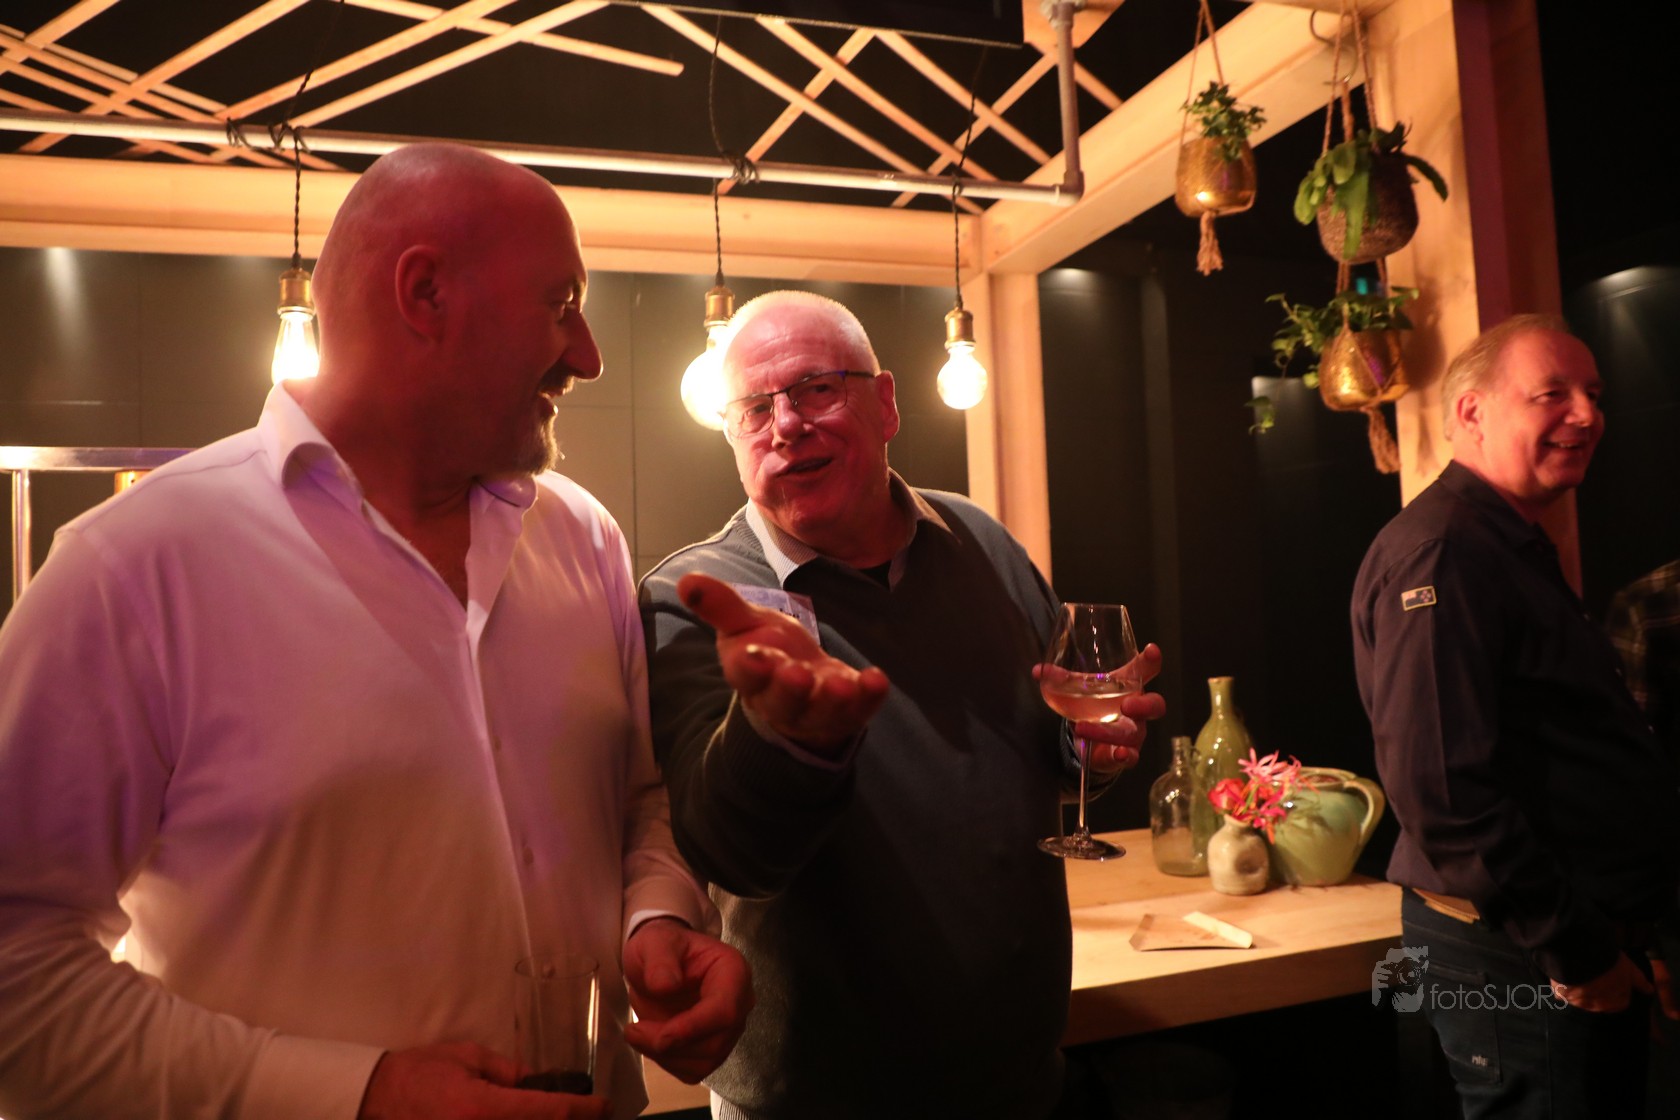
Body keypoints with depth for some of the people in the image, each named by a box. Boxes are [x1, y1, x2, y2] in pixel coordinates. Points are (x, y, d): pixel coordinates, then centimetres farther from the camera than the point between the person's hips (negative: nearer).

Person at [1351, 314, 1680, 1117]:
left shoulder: (1512, 548, 14)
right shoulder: (1438, 554, -20)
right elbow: (1442, 787, -28)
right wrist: (1575, 952, -20)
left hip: (1591, 945, 10)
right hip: (1516, 961, -10)